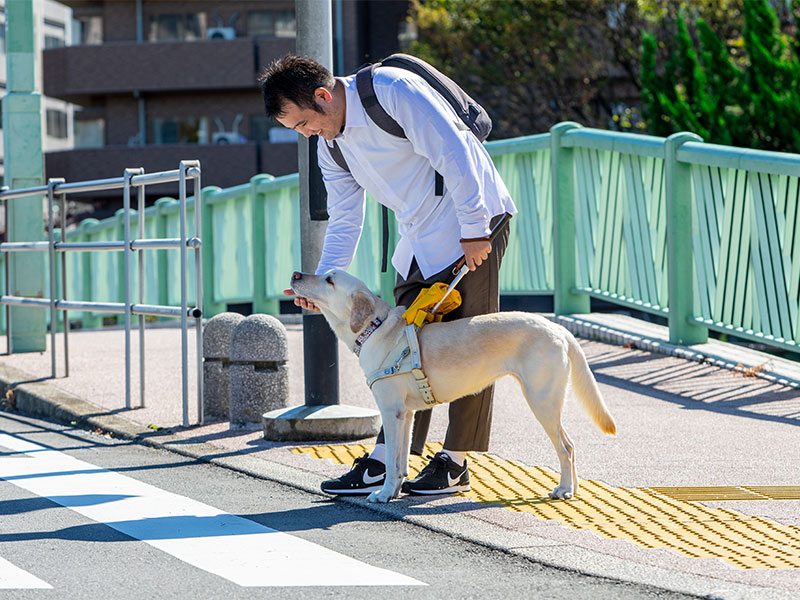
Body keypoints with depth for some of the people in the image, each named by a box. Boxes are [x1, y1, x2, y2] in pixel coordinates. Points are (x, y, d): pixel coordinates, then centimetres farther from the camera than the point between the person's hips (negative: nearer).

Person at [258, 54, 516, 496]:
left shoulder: (393, 91, -20)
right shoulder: (330, 144, 5)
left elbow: (454, 154, -23)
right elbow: (344, 221, 11)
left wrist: (474, 229, -22)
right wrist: (323, 281, -3)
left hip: (473, 227, -8)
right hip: (420, 240, 8)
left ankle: (455, 463, 1)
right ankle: (384, 463, 6)